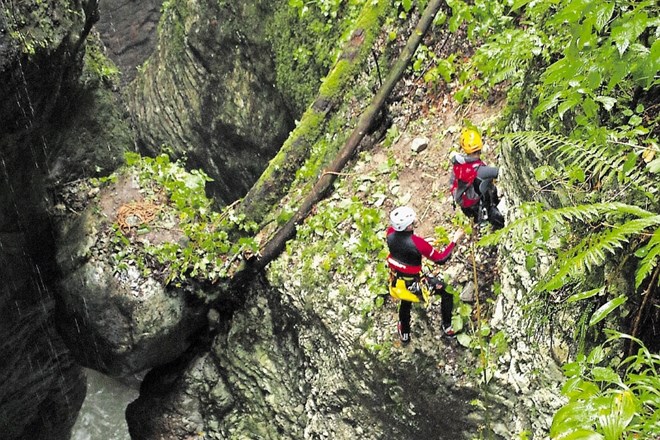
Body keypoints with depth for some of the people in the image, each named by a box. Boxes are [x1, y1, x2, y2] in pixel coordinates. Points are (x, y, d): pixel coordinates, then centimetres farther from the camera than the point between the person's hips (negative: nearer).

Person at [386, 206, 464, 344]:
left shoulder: (391, 234, -19)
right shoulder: (417, 242, -35)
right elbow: (440, 258, -24)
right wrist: (455, 240, -18)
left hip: (397, 280, 5)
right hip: (414, 283, -5)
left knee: (405, 303, 35)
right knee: (447, 291, 17)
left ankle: (404, 334, 55)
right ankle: (447, 327, 29)